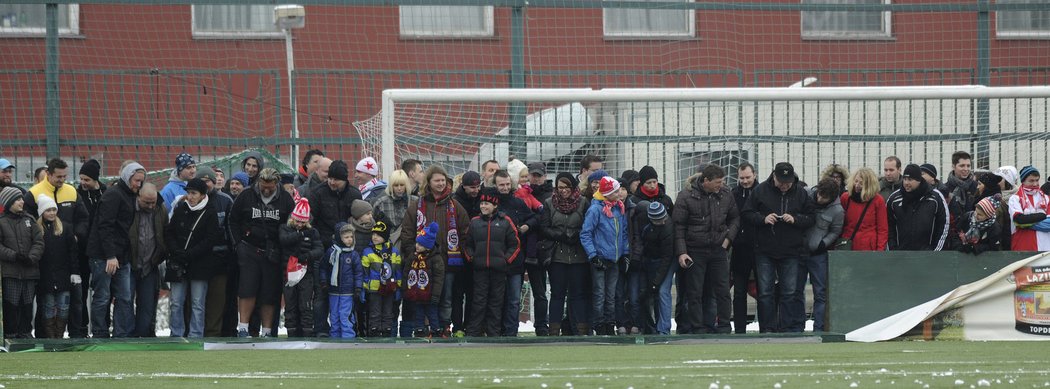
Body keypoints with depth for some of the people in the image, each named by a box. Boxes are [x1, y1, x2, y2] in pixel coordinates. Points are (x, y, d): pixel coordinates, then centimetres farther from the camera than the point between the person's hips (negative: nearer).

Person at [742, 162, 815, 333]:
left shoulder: (800, 193, 2)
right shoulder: (761, 190, 0)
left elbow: (811, 219, 5)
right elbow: (747, 214, 3)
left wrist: (795, 219, -14)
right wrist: (763, 219, -15)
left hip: (791, 252, 0)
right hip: (765, 251, 0)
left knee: (790, 293, 1)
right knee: (765, 292, 1)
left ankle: (789, 328, 6)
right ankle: (768, 329, 7)